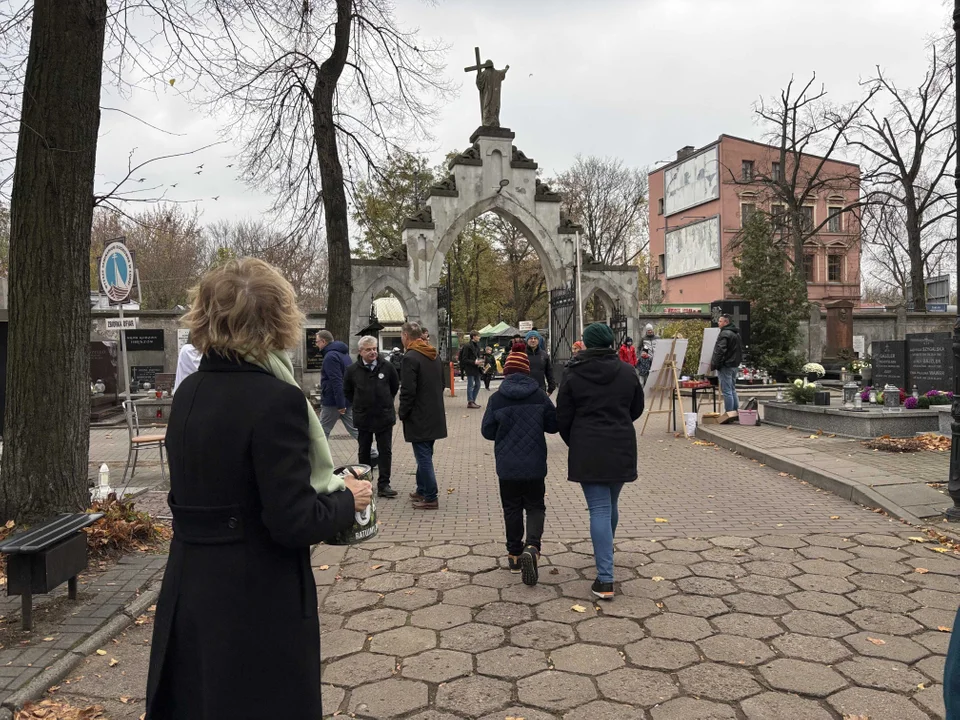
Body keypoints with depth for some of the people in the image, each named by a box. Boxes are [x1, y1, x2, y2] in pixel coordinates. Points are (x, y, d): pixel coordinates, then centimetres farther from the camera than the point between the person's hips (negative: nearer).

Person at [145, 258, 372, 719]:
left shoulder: (188, 393, 2)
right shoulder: (276, 399, -21)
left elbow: (207, 493, 9)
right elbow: (293, 522, -22)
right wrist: (347, 500, -4)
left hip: (188, 591, 7)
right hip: (257, 600, -7)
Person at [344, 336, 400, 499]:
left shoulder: (387, 367, -5)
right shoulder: (353, 370, -5)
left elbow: (395, 386, 11)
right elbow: (347, 391, 11)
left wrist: (386, 402, 9)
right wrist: (358, 405, 7)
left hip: (385, 417, 0)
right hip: (363, 418, 0)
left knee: (385, 452, 2)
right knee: (364, 452, 12)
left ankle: (384, 485, 7)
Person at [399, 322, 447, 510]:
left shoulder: (410, 358, -16)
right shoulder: (434, 356, 11)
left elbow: (408, 391, -20)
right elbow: (442, 384, 17)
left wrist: (403, 414, -7)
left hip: (418, 418, -9)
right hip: (434, 415, 9)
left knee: (424, 457, -2)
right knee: (425, 456, 19)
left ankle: (430, 498, 3)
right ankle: (422, 491, 30)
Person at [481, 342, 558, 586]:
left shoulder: (497, 398, -8)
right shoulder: (539, 395, -6)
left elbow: (487, 431, -4)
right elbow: (554, 424, 0)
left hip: (507, 466, 0)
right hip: (534, 465, 0)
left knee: (512, 508, 15)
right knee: (535, 507, 11)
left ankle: (515, 554, 22)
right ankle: (531, 547, -13)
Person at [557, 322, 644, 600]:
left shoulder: (573, 375, -6)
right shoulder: (627, 372, 1)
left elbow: (563, 417, -2)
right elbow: (637, 409, 12)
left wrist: (573, 443, 16)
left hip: (587, 450, -3)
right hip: (621, 448, 3)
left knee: (599, 509, -4)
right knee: (611, 505, 21)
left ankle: (605, 580, -10)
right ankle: (605, 554, 43)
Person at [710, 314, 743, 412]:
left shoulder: (724, 334, -16)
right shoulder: (736, 333, 16)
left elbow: (719, 351, -22)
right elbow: (740, 350, 22)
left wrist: (714, 365, -17)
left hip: (726, 366, -10)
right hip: (734, 365, 10)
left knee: (726, 391, -6)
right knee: (732, 390, 17)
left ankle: (729, 413, -4)